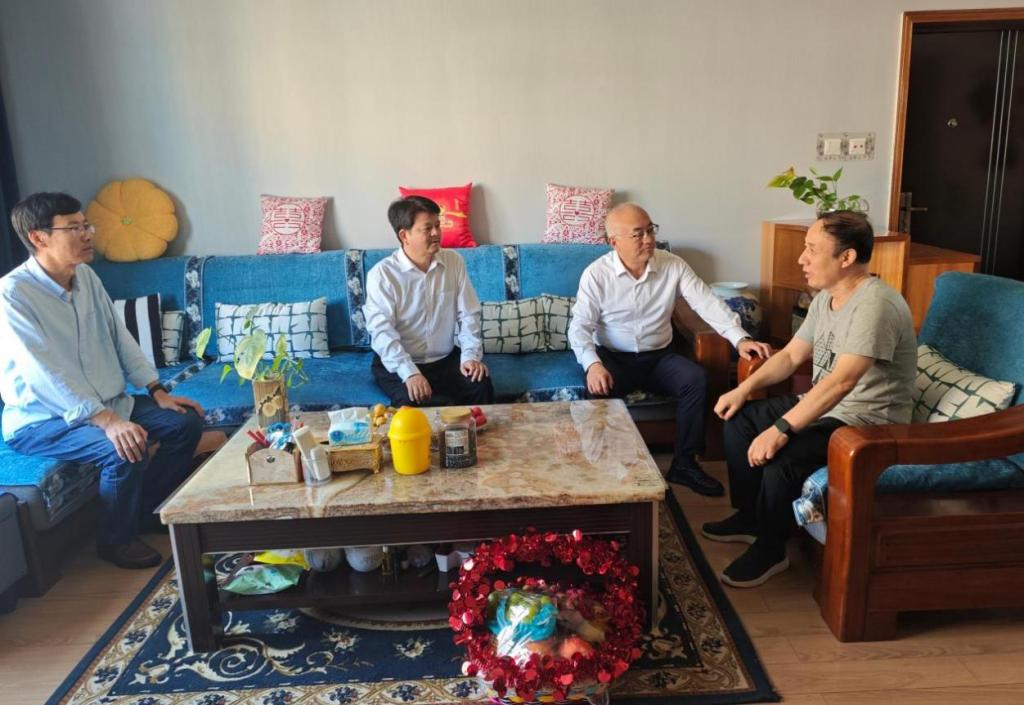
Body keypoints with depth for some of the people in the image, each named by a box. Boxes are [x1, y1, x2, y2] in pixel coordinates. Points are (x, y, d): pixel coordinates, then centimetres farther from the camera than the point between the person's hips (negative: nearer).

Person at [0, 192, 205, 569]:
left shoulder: (86, 276, 2)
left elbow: (120, 338, 8)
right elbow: (45, 374, -29)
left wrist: (158, 392, 0)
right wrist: (107, 421, -36)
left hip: (106, 400, 8)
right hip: (40, 418, -8)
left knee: (186, 422, -4)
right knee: (125, 450, -31)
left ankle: (149, 508, 15)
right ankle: (116, 539, -4)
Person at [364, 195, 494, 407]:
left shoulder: (453, 261, 0)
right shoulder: (381, 273, -13)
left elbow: (468, 314, 1)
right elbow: (382, 330, -20)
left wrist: (470, 355, -15)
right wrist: (409, 372, -32)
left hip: (446, 359, 4)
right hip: (398, 364, -3)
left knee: (481, 386, -21)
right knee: (414, 402, -32)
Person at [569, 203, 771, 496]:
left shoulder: (673, 266, -5)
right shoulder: (596, 274, -10)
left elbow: (707, 302, -11)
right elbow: (580, 326, -13)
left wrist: (740, 338, -26)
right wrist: (592, 364, -32)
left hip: (658, 356, 3)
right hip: (613, 357, -2)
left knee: (695, 379, -25)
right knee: (599, 391, -34)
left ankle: (684, 463, -9)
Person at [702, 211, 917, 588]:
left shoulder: (875, 304, -26)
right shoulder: (825, 298, 5)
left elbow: (843, 380, -36)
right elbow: (791, 355, 13)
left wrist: (781, 430, -38)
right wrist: (745, 388, -2)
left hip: (868, 423, -10)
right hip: (824, 406, 10)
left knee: (783, 455, -30)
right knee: (739, 418, 8)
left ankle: (770, 549, -4)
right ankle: (749, 517, 20)